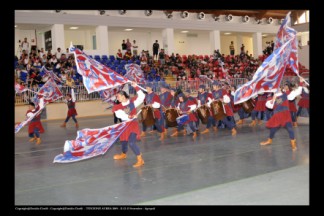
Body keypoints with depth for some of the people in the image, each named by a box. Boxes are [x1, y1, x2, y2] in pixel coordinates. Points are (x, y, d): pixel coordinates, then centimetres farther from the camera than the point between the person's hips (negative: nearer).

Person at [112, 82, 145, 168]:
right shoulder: (118, 107, -4)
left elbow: (141, 96, -15)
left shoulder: (132, 102, -8)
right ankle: (123, 154, 53)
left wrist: (136, 87, -21)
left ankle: (140, 160, -9)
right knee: (124, 141, 22)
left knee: (131, 143, -19)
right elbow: (120, 114, -21)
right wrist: (129, 117, -35)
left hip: (133, 125, -5)